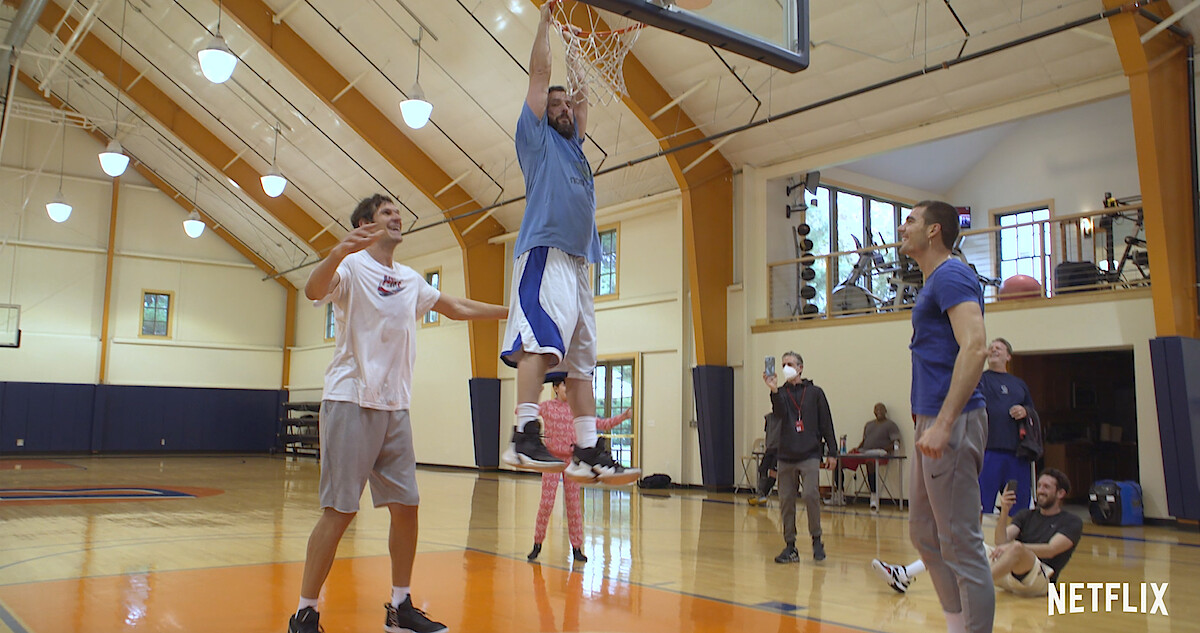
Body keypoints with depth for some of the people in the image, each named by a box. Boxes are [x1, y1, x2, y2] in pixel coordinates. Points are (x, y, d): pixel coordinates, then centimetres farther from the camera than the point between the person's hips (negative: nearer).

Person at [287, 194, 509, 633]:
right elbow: (314, 290, -24)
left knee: (406, 506, 7)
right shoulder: (351, 266, -3)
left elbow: (458, 308, 28)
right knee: (339, 510, -7)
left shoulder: (410, 280, 17)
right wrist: (340, 251, -43)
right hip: (351, 400, -6)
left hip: (395, 406, 7)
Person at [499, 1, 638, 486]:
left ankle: (588, 454, -2)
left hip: (578, 261, 8)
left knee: (581, 362, 1)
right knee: (540, 342, -23)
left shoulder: (572, 142, 29)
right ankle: (525, 437, -31)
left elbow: (582, 96, 41)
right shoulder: (537, 135, 11)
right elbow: (540, 72, 10)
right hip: (546, 251, -8)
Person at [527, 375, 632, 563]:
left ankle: (576, 548, 10)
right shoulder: (547, 406, 2)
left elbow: (600, 424, 9)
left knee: (574, 503, 3)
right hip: (552, 458, -2)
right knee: (546, 502, -3)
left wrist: (622, 417, 0)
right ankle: (537, 544, 13)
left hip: (572, 459, 2)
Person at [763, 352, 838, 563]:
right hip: (786, 456, 3)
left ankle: (816, 540, 1)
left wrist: (831, 452, 1)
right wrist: (774, 390, -27)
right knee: (786, 501, 4)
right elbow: (780, 413, -12)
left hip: (809, 455, -2)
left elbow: (826, 424, 6)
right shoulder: (781, 393, 9)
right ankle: (790, 546, 13)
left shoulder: (815, 392, 6)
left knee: (810, 495, -17)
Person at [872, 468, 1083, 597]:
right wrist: (1004, 512, -10)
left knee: (1017, 548, -36)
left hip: (1040, 579, -6)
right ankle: (904, 576, -25)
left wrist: (1014, 546, -27)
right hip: (1007, 575, 6)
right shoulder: (1026, 515, 23)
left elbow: (1051, 549, -12)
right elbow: (1001, 541, 6)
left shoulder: (1072, 522, 8)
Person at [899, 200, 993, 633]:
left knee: (960, 542, -4)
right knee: (924, 533, 16)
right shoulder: (935, 282, 20)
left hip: (951, 423, -10)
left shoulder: (950, 276, -11)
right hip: (935, 422, 10)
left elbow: (974, 347, -23)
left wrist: (943, 423, -28)